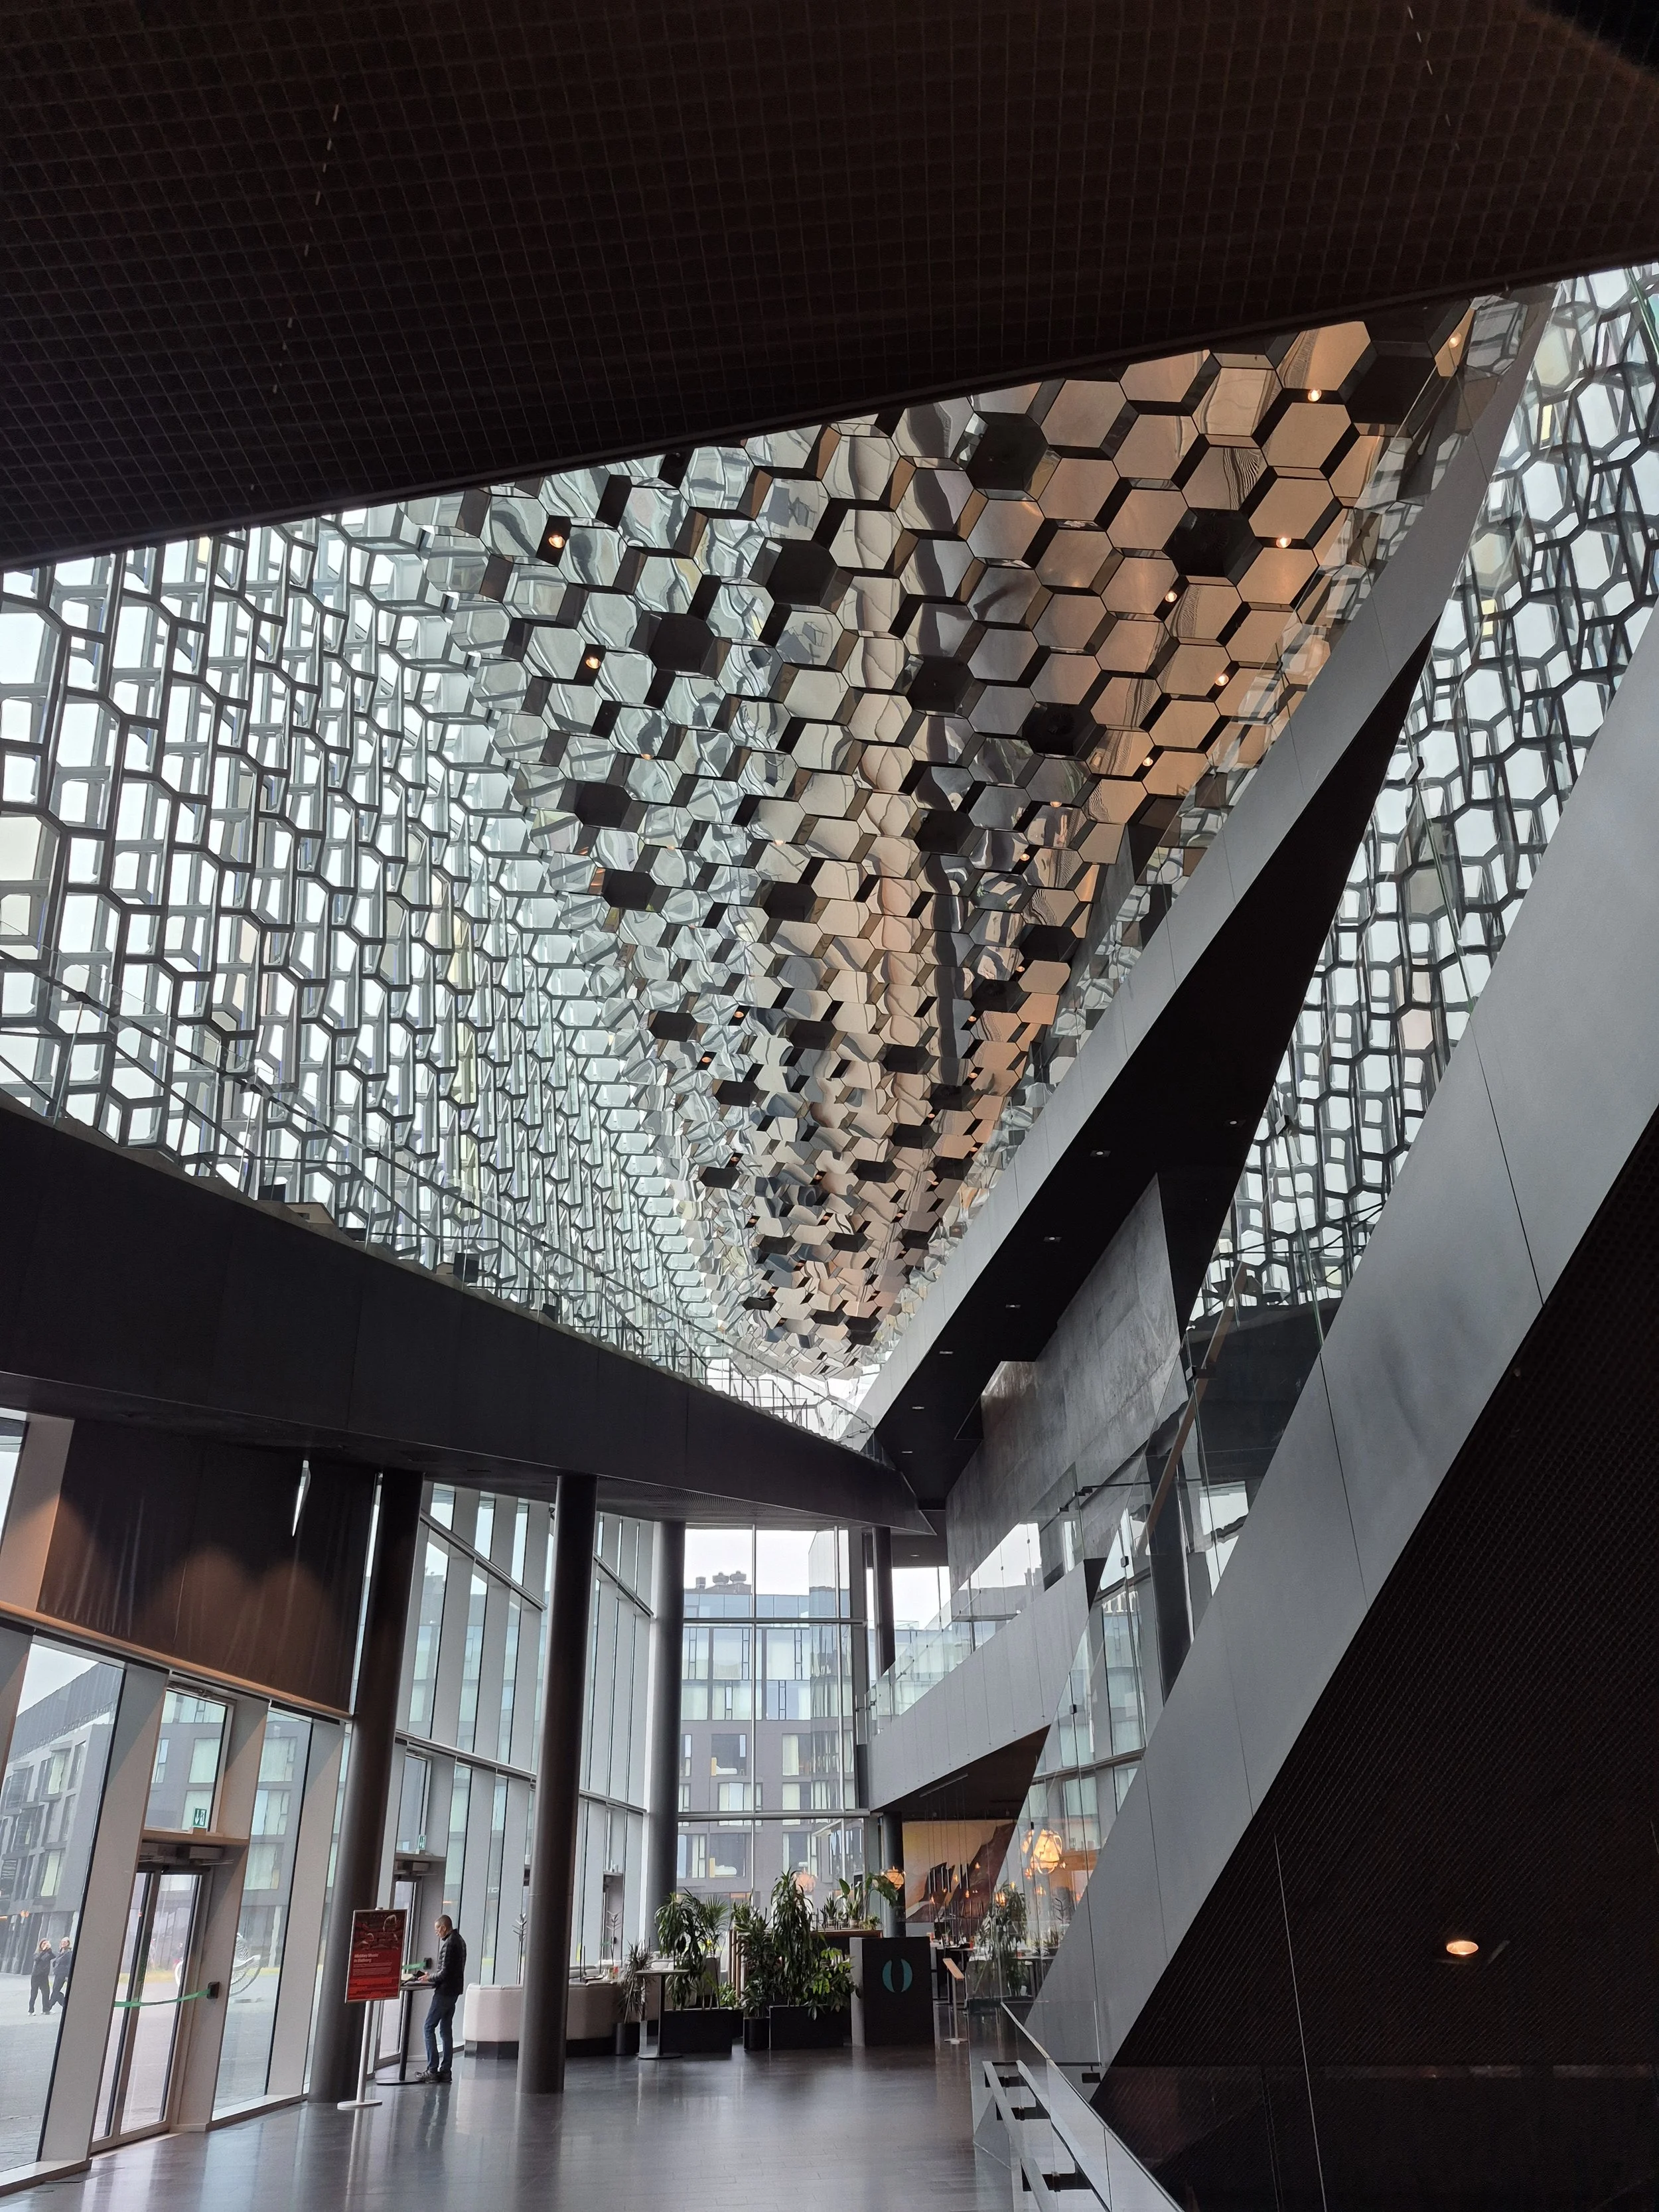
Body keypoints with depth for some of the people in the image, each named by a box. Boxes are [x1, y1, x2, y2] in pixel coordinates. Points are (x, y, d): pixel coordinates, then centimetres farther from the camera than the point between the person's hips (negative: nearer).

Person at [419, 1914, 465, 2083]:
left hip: (445, 1991, -9)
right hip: (454, 1990, 10)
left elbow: (444, 1973, -21)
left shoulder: (449, 1944, -17)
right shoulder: (459, 1941, 13)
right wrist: (433, 1977, 15)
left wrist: (429, 1978, -5)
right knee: (446, 2030, 12)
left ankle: (432, 2070, -5)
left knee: (429, 2028, -3)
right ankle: (445, 2070, 12)